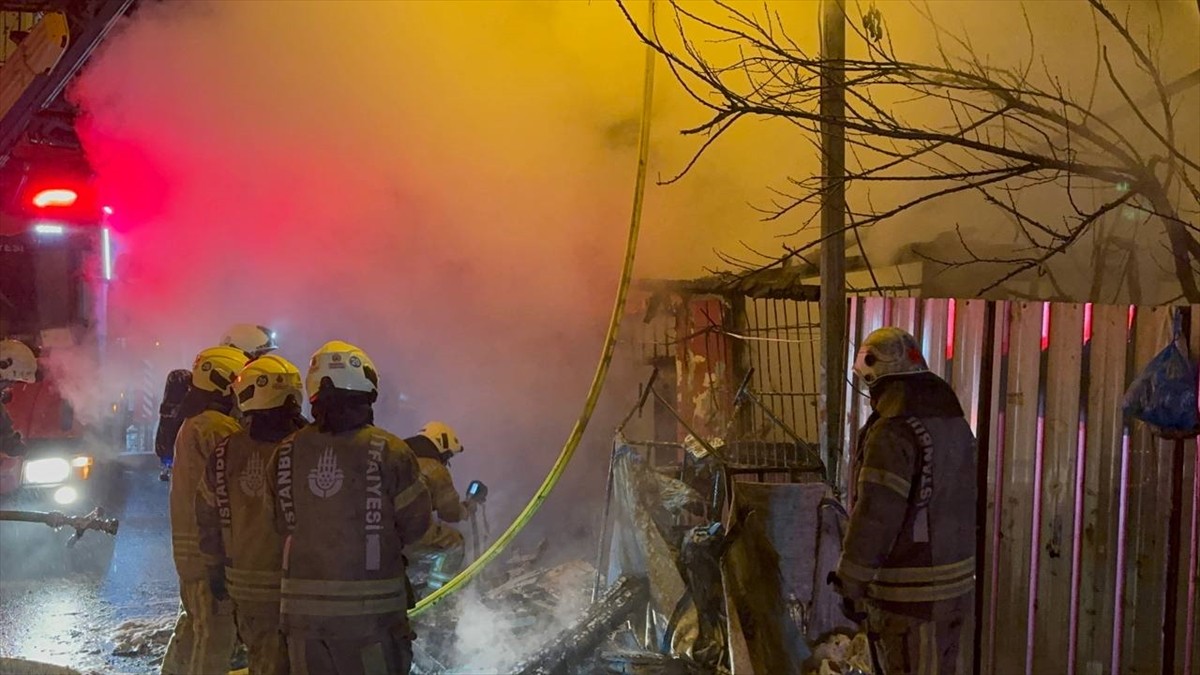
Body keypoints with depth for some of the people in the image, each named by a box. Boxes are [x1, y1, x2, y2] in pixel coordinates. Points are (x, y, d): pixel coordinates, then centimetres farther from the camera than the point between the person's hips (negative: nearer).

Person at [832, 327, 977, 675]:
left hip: (910, 591, -8)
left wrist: (851, 582, -14)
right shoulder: (955, 422, 8)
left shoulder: (893, 432, -19)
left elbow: (875, 516, -21)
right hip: (954, 582, 8)